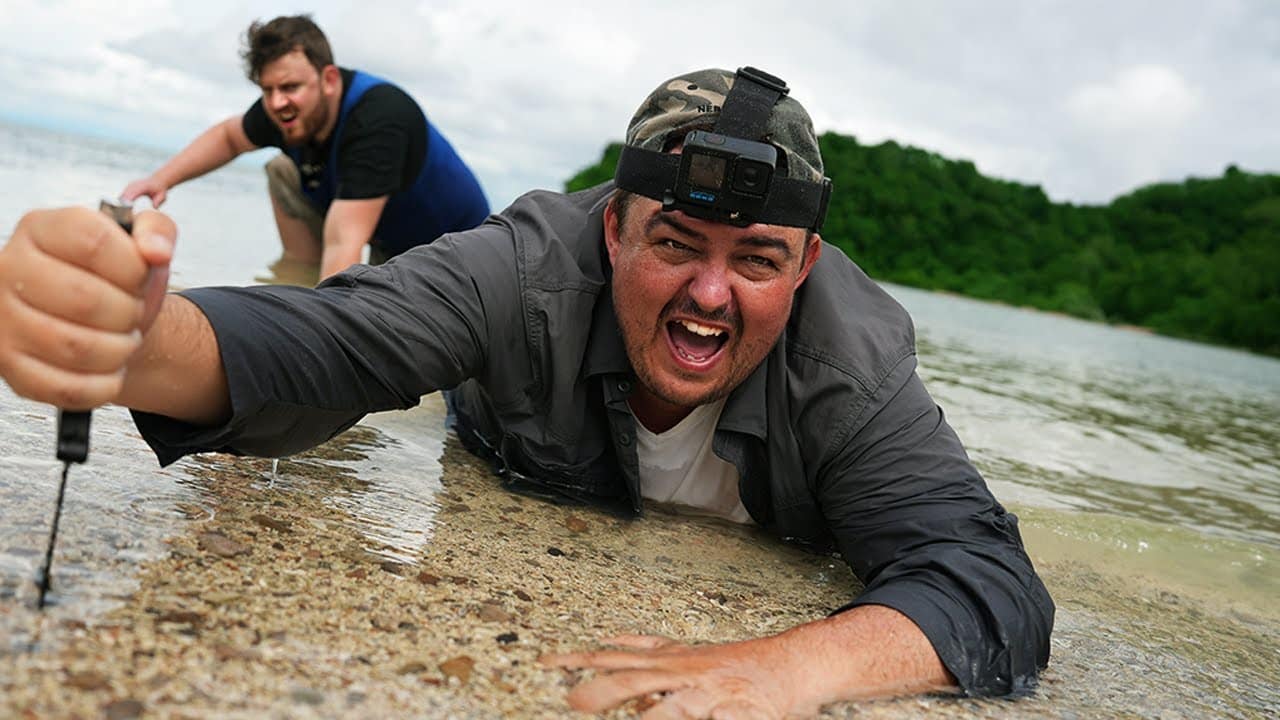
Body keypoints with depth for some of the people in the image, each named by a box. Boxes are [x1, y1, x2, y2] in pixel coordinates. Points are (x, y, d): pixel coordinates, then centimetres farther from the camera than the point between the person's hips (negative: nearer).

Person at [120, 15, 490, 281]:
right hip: (387, 239, 7)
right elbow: (228, 135, 11)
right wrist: (162, 178, -3)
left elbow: (343, 248, -45)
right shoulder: (289, 109, -13)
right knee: (282, 170, 2)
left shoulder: (379, 118, -38)